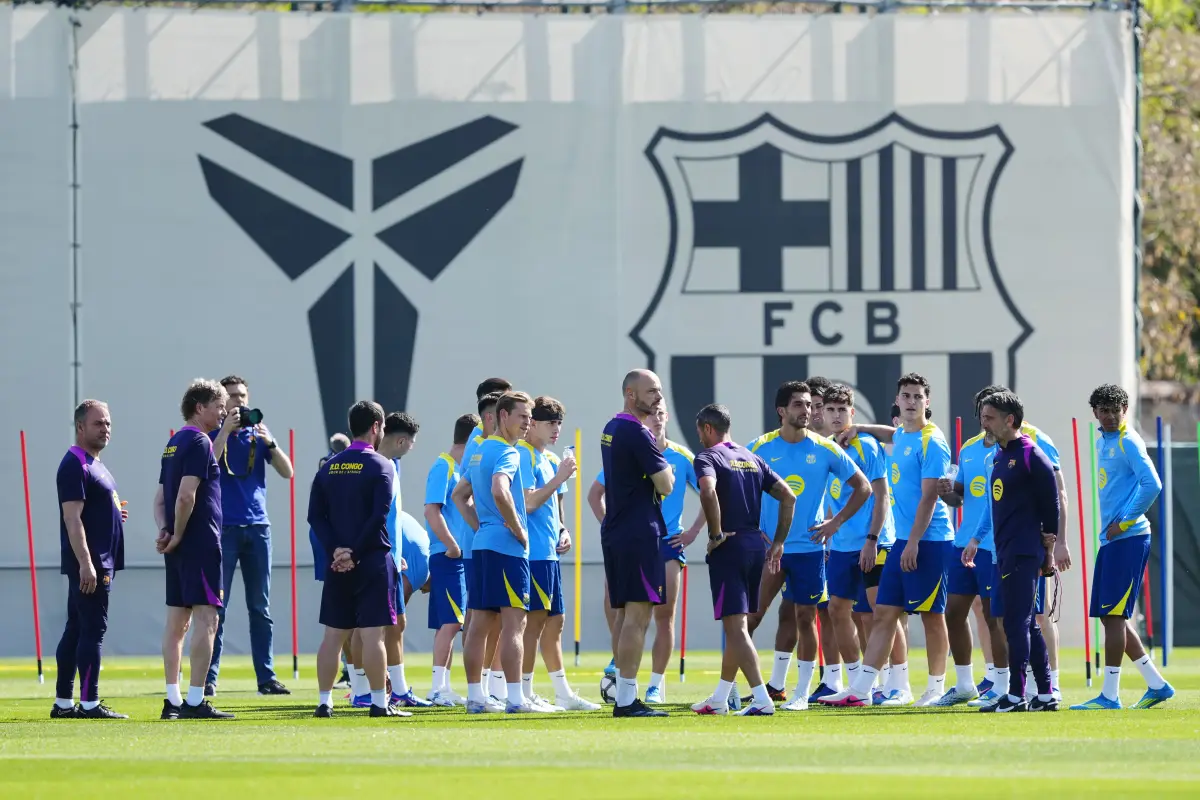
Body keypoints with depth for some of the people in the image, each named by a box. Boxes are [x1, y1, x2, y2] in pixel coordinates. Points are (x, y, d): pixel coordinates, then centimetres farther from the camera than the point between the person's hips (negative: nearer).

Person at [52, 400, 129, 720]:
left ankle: (63, 703, 14)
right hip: (89, 563, -10)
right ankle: (89, 703, -9)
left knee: (76, 630, 11)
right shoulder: (75, 465, -13)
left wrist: (113, 512, 13)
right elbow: (72, 517, -20)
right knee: (92, 630, -10)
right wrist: (85, 562, -25)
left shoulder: (95, 464, 18)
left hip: (100, 563, 10)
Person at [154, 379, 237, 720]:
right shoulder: (198, 442, -12)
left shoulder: (175, 443, 16)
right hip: (201, 544, -9)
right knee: (206, 618, -8)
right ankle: (196, 701, -12)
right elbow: (186, 494, -21)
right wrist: (177, 535, -11)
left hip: (179, 547, 9)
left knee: (178, 620, 8)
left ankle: (173, 700, 8)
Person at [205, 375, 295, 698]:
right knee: (216, 607, -4)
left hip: (257, 526, 3)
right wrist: (226, 430, -19)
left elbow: (287, 472, 2)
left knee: (261, 608, 6)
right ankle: (209, 678, -3)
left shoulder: (258, 433, 9)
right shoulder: (213, 434, 1)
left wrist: (270, 443, -14)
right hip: (223, 527, -3)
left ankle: (266, 677, 8)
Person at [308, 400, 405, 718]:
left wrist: (336, 550, -4)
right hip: (373, 561, -5)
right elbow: (379, 516, -16)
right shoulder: (380, 466, -7)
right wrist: (355, 553, -11)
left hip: (339, 563, 5)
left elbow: (315, 515, 4)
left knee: (333, 634, 8)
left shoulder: (329, 467, 10)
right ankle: (379, 702, -3)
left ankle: (324, 702, 7)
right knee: (372, 634, -4)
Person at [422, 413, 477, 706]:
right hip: (447, 557, -9)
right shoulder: (443, 468, -10)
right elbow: (432, 511, -18)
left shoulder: (462, 469, 17)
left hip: (462, 556, 9)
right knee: (451, 621, -12)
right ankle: (438, 687, -12)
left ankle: (443, 687, 14)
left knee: (450, 623, 10)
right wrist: (452, 545, -20)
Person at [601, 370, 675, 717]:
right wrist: (667, 470, 8)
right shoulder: (637, 434, -14)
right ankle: (627, 699, -13)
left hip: (615, 532, 10)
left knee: (625, 613, 13)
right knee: (638, 614, -10)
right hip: (639, 533, -10)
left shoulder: (611, 429, 15)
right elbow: (666, 486, -14)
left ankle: (623, 697, 15)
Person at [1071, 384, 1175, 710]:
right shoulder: (1103, 442, 17)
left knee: (1113, 614, -9)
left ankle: (1110, 695, -7)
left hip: (1128, 538, -10)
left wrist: (1124, 522, -15)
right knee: (1111, 616, 11)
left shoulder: (1128, 442, -11)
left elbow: (1152, 484, -20)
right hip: (1109, 539, 10)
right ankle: (1157, 685, 18)